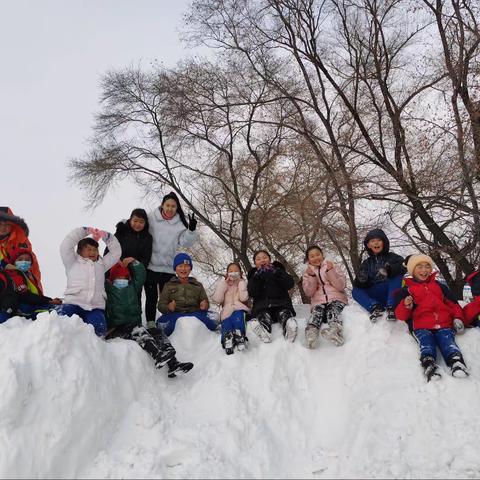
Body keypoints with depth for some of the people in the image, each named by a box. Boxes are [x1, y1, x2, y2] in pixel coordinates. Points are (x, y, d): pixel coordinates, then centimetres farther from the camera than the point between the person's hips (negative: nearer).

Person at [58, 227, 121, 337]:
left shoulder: (101, 264, 25)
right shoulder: (73, 263, 16)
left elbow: (116, 252, 23)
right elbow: (65, 246, 4)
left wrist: (107, 237, 10)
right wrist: (85, 231, 5)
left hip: (95, 307, 2)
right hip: (73, 303, -2)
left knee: (99, 329, -26)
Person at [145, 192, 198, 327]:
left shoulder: (180, 223, 3)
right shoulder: (151, 219, -2)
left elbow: (186, 242, -6)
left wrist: (191, 230, -21)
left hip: (168, 268, 1)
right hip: (150, 266, -1)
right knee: (151, 297, 7)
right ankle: (150, 324, 17)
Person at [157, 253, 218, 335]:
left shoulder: (198, 286, 24)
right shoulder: (169, 286, 19)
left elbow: (206, 303, 17)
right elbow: (161, 305, 10)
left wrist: (205, 306, -8)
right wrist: (168, 308, -13)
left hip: (194, 313, 1)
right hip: (175, 314, -1)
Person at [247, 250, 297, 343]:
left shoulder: (278, 269, 20)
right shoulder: (253, 274, 21)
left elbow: (290, 284, 1)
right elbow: (252, 293, 1)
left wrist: (276, 273, -7)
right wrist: (258, 276, -8)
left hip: (281, 303, 1)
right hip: (262, 306, 0)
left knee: (285, 314, -32)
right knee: (263, 317, -33)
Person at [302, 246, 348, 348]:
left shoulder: (332, 266, 14)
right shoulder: (307, 272, 19)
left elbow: (341, 286, 0)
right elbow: (309, 292, 4)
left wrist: (330, 271, -11)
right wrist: (312, 277, -9)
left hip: (336, 298, -1)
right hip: (318, 301, 1)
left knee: (332, 310, -35)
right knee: (317, 312, -32)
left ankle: (335, 329, -65)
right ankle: (311, 331, -62)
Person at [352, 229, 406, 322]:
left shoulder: (392, 257, 9)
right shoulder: (366, 263, 18)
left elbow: (403, 267, -15)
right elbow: (358, 284, 7)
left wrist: (389, 269, -36)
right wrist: (360, 280, -19)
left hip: (391, 293, -3)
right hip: (374, 298, 3)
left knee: (397, 276, -25)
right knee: (355, 291, -14)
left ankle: (391, 307, -35)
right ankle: (375, 307, -37)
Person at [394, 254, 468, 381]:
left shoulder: (439, 286, 27)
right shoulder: (407, 289, 19)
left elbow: (453, 304, 28)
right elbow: (401, 315, 13)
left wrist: (458, 318, 8)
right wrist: (406, 306, -10)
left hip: (444, 324, 2)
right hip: (422, 327, -1)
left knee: (447, 341, -28)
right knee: (426, 343, -31)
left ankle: (456, 361, -51)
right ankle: (429, 364, -52)